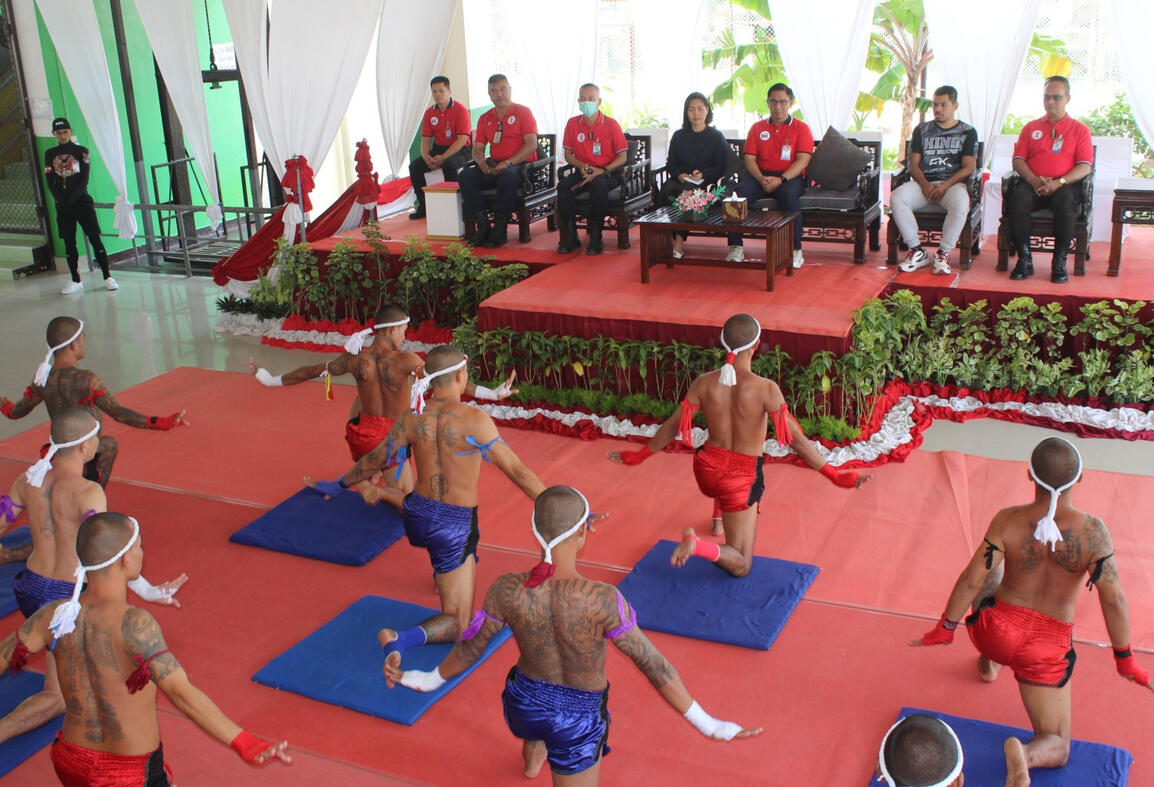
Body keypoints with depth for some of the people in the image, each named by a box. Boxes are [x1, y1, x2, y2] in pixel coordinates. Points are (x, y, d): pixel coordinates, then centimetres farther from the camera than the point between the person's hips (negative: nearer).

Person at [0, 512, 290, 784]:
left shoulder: (55, 616, -11)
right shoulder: (133, 625, -29)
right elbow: (181, 692, -37)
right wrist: (246, 744, -41)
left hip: (69, 762, 6)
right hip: (132, 774, -6)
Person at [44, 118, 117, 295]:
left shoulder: (81, 151, 1)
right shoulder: (50, 154, 9)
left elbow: (84, 180, -5)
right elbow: (50, 181, 5)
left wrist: (71, 199, -11)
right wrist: (60, 200, -7)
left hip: (82, 201, -3)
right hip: (63, 206, 3)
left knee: (95, 239, -5)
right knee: (69, 243, 5)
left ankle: (107, 277, -2)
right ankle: (76, 281, 11)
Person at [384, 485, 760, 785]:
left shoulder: (507, 590, -22)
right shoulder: (603, 600, -31)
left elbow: (470, 647, -7)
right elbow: (653, 664, -25)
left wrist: (431, 679, 14)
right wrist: (705, 723, -14)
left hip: (524, 704, 4)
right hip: (578, 721, -4)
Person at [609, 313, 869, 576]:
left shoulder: (704, 383, -11)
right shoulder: (766, 389, -22)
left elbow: (673, 427, -3)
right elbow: (794, 438, -21)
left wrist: (638, 456, 11)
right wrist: (833, 475, -15)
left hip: (707, 468, 5)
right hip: (741, 478, -5)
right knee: (740, 566, 5)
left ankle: (718, 518, 49)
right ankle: (698, 545, -22)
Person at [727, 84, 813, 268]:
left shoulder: (801, 128, 7)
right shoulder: (757, 128, 16)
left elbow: (803, 160, -5)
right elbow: (750, 158, 7)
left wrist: (781, 180, -20)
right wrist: (761, 179, -13)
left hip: (790, 177, -2)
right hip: (761, 175, 2)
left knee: (788, 194, -38)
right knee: (739, 192, -29)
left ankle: (796, 249, -29)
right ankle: (736, 247, -26)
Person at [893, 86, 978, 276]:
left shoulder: (968, 132, 11)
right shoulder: (922, 130, 18)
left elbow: (968, 167, 0)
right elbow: (913, 164, 10)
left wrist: (944, 186, -16)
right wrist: (925, 184, -11)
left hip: (953, 183, -2)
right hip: (924, 183, 2)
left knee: (961, 203, -39)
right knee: (897, 197, -30)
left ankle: (943, 253, -24)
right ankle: (917, 252, -23)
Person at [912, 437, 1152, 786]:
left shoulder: (1008, 521, -16)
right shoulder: (1093, 531, -17)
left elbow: (972, 580, -13)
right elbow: (1113, 599, -14)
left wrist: (945, 628, 0)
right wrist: (1125, 659, -1)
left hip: (996, 631, 2)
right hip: (1047, 649, -1)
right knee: (1056, 748, 12)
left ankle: (989, 664, 44)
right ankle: (1024, 753, -23)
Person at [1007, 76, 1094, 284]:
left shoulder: (1079, 130, 14)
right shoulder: (1031, 127, 20)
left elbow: (1085, 166, 2)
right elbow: (1018, 159, 10)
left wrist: (1058, 183, -16)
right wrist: (1034, 180, -11)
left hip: (1064, 186, -1)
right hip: (1033, 185, 2)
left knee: (1066, 201, -38)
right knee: (1017, 199, -33)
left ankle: (1060, 262, -28)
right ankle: (1025, 259, -26)